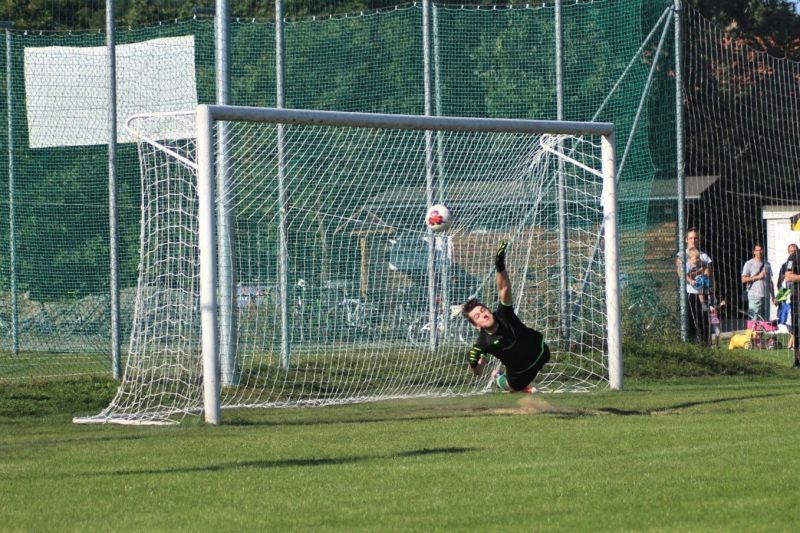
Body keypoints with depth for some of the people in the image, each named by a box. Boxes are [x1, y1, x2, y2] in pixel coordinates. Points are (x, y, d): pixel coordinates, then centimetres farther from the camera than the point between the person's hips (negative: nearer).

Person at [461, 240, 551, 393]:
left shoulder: (502, 315, -28)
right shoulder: (483, 342, -29)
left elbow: (504, 288, -41)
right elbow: (477, 372, -20)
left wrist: (500, 267, -59)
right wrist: (473, 363, -45)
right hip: (517, 372, 0)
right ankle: (498, 378, 52)